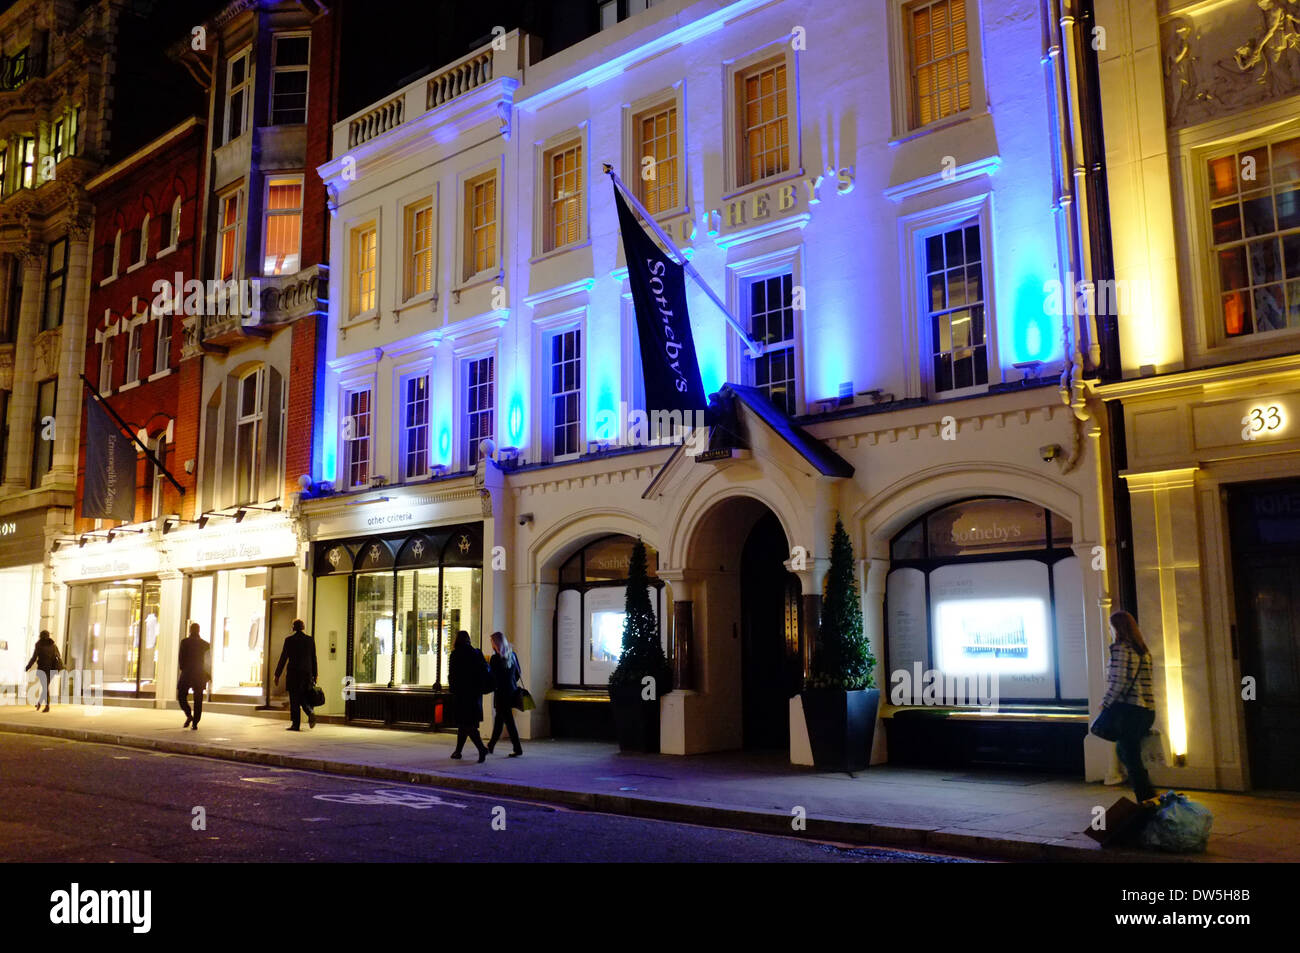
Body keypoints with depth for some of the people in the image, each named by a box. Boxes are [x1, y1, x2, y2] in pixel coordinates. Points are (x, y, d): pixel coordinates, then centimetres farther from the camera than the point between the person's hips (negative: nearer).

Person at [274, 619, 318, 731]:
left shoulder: (289, 640, -5)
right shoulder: (310, 640, 3)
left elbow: (283, 658, -4)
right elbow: (314, 659, 6)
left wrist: (277, 675, 3)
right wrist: (314, 675, 13)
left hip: (293, 673, -3)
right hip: (307, 674, 3)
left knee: (294, 700, 3)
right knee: (303, 698, 15)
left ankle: (296, 725, 3)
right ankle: (310, 712, -12)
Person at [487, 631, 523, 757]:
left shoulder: (496, 658, -15)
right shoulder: (512, 655, 5)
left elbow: (493, 677, -13)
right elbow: (518, 674, 10)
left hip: (502, 693, -7)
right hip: (512, 691, 7)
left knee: (508, 721, -3)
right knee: (499, 718, 19)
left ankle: (517, 748, -5)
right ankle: (491, 746, 31)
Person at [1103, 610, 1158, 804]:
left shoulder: (1120, 648, -12)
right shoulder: (1142, 650, 15)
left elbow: (1118, 682, -18)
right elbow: (1143, 681, 16)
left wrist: (1105, 703, -6)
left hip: (1129, 710, -9)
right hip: (1147, 710, 9)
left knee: (1131, 757, -2)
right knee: (1123, 750, 21)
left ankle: (1148, 800, -4)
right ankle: (1145, 792, 21)